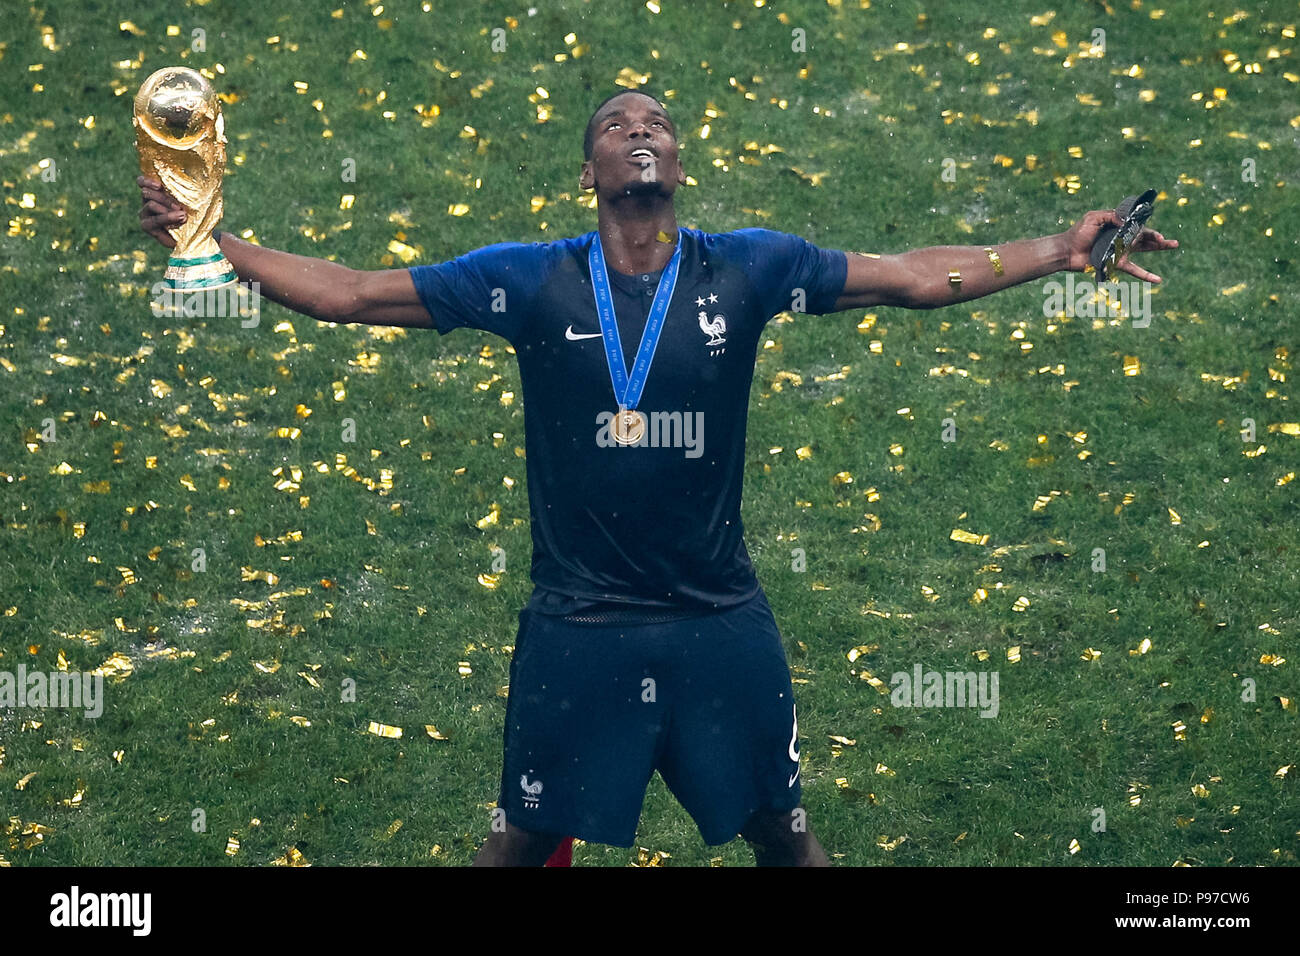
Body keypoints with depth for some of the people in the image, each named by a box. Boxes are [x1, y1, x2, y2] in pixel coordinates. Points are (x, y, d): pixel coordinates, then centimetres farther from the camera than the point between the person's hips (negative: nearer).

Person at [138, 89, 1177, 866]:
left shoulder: (747, 268, -1)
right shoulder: (531, 279, -2)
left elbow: (916, 276, 0)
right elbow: (350, 293, 1)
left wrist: (1063, 248, -8)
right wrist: (212, 241, -5)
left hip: (722, 621, 1)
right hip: (576, 626, 0)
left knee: (785, 836, 11)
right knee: (524, 839, 10)